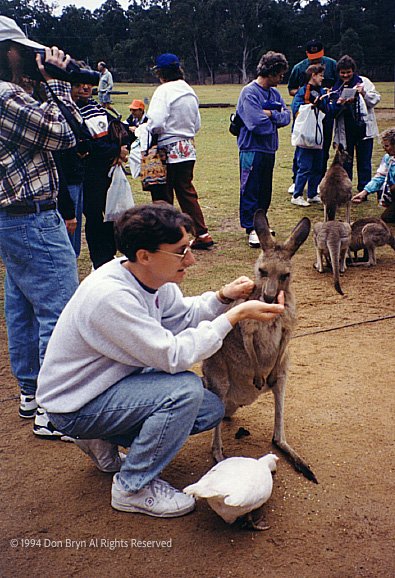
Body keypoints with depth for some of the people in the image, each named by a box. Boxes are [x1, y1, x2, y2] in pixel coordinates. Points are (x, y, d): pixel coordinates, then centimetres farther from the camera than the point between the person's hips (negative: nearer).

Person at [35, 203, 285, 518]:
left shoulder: (150, 276, -8)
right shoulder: (110, 295, -34)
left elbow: (184, 316, 8)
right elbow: (174, 356, -32)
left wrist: (223, 297, -11)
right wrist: (236, 314, -28)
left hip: (117, 378, 9)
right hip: (75, 406, -9)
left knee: (211, 409, 4)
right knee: (186, 389, -27)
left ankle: (104, 442, 14)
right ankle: (132, 487, -8)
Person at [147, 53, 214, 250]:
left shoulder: (164, 90, -14)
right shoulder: (189, 90, 10)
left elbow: (156, 122, -23)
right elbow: (197, 124, 15)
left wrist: (145, 130, -5)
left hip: (169, 150, -7)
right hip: (188, 148, 7)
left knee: (163, 196, 3)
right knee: (187, 191, 13)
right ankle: (202, 234, 11)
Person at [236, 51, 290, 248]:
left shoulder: (274, 93, 13)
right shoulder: (250, 93, -12)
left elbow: (287, 116, 6)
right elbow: (257, 123, -22)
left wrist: (271, 114, -13)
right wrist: (276, 121, -3)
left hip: (269, 149, 8)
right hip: (253, 149, -8)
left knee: (265, 191, 14)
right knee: (250, 190, -4)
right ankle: (251, 229, 0)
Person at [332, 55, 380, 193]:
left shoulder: (364, 82, 4)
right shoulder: (336, 86, 8)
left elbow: (376, 99, 0)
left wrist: (364, 93, -17)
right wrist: (339, 103, -14)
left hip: (363, 127, -1)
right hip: (345, 129, 1)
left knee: (364, 161, 2)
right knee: (345, 162, 7)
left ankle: (363, 191, 10)